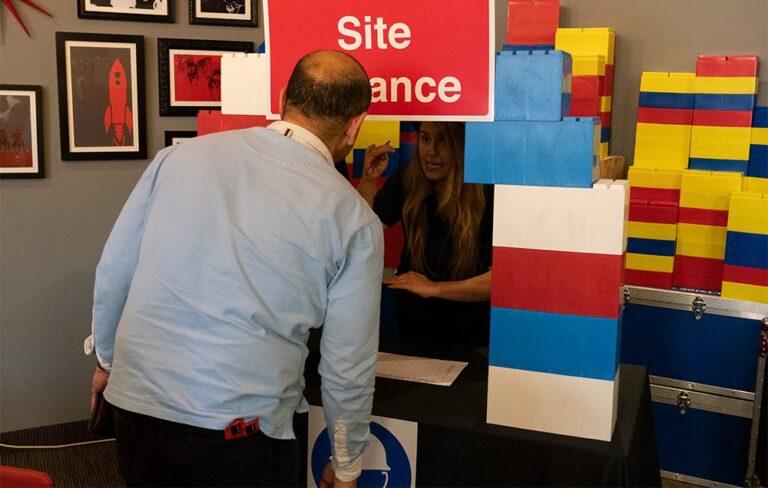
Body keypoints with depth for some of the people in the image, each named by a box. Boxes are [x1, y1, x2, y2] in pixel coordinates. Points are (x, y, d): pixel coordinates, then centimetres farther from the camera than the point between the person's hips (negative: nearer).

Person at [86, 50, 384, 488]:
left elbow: (113, 272, 7)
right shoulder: (354, 219, -7)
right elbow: (348, 366, -3)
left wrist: (108, 358, 25)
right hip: (239, 433, -3)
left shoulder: (181, 155, 1)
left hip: (135, 404, 4)